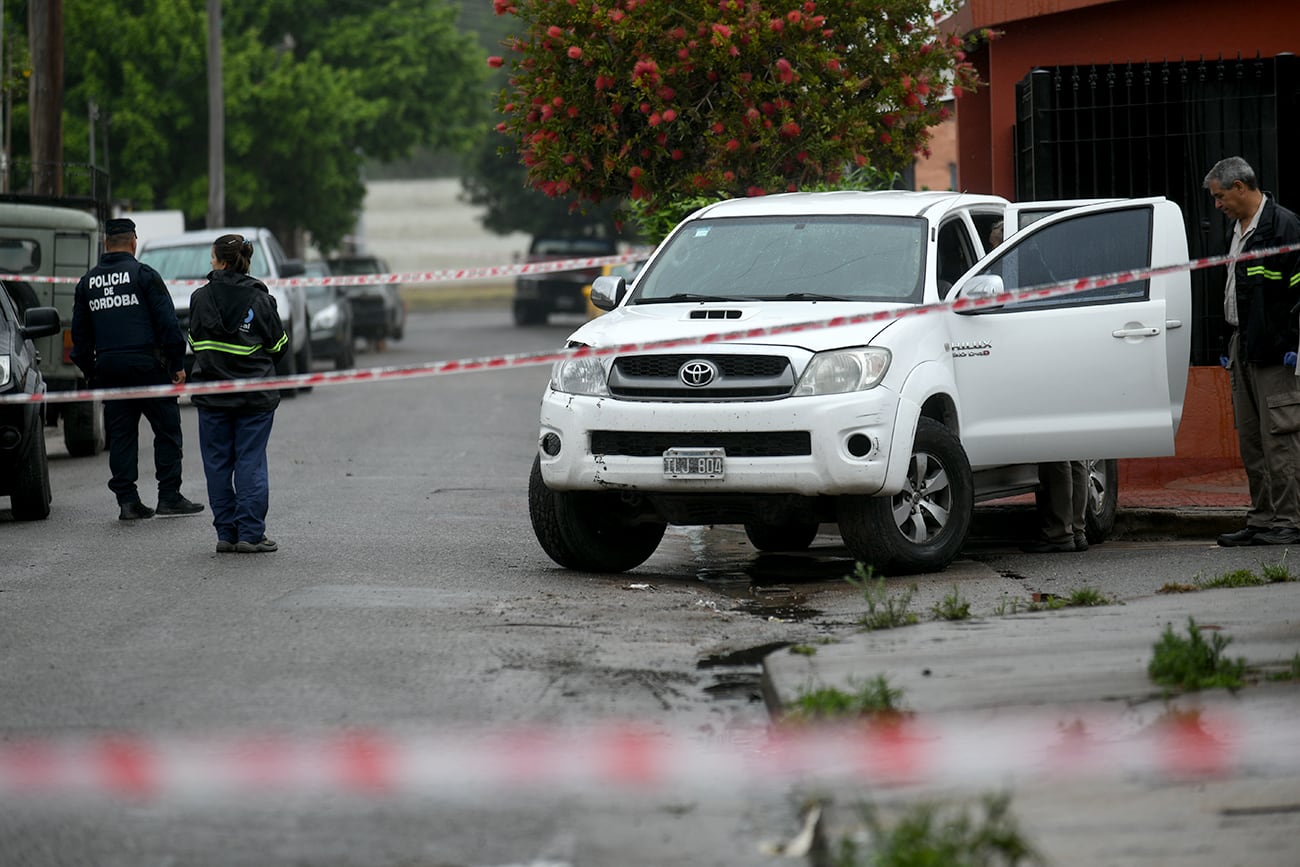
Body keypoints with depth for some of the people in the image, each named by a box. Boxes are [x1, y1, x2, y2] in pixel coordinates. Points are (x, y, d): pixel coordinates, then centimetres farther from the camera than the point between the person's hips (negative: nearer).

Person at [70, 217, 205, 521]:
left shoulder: (88, 282, 10)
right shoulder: (143, 274, -5)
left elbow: (80, 333, 16)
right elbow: (167, 322, -8)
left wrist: (89, 371, 22)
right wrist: (177, 364, -2)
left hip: (108, 368, 5)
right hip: (148, 365, -5)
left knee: (121, 435, 7)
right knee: (167, 429, 3)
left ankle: (127, 501, 3)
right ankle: (169, 496, 1)